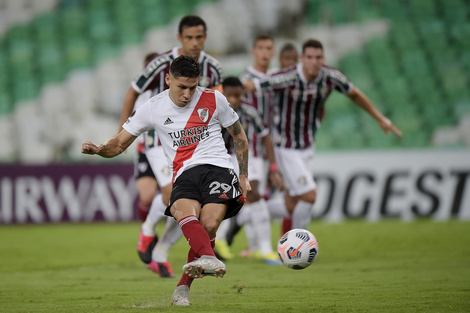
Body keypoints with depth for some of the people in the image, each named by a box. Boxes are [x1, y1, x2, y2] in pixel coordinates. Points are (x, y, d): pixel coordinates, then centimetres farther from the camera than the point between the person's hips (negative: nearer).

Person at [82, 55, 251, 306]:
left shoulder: (213, 99, 8)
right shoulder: (153, 109, 8)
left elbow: (239, 136, 20)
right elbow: (120, 144, 12)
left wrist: (244, 176, 15)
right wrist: (98, 150, -10)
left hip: (217, 168, -1)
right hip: (184, 175, 1)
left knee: (209, 225, -27)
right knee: (184, 212, -35)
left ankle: (182, 288, -17)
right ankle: (208, 258, -61)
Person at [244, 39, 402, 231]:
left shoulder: (331, 77, -9)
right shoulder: (288, 79, -25)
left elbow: (355, 94, 10)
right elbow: (247, 86, -21)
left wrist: (380, 118, 14)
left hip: (307, 148, 6)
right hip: (286, 148, -6)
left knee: (291, 209, 6)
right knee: (309, 196, -16)